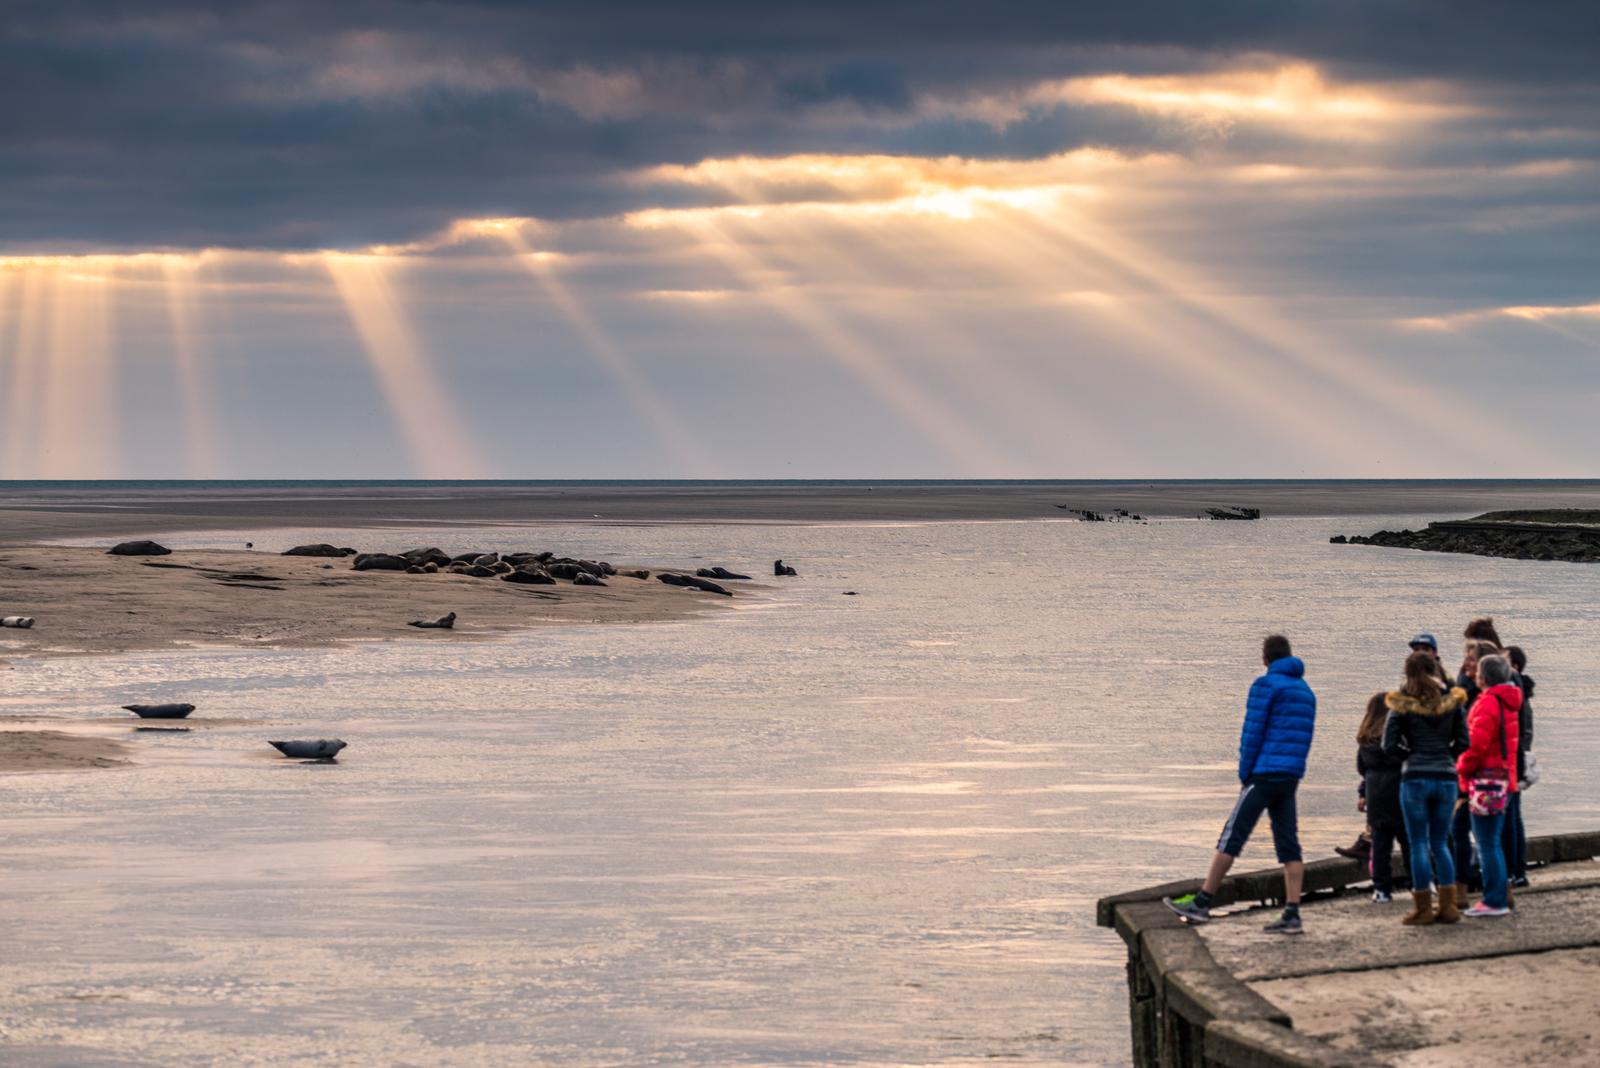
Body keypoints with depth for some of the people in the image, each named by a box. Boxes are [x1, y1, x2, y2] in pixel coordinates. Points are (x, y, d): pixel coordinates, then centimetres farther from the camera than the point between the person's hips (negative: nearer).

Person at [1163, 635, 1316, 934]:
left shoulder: (1265, 685, -6)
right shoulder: (1306, 691, 17)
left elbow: (1252, 732, -9)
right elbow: (1305, 738, 17)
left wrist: (1245, 775, -3)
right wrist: (1294, 776, 15)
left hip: (1264, 775, -7)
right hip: (1291, 777, 7)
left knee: (1232, 837, -4)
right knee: (1288, 845, 4)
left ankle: (1201, 903, -3)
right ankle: (1292, 915, -3)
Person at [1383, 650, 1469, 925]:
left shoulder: (1401, 705, -3)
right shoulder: (1451, 702, 4)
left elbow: (1390, 746, -6)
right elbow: (1463, 742, 3)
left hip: (1415, 778, -3)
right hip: (1446, 777, 3)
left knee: (1419, 844, 3)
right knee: (1440, 844, 13)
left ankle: (1423, 908, 2)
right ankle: (1448, 906, 8)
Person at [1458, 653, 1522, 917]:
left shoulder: (1488, 704, -16)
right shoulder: (1508, 702, 14)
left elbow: (1477, 745, -21)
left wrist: (1462, 768, -5)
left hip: (1486, 779, -9)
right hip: (1504, 777, 10)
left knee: (1487, 843, -5)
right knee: (1492, 842, 17)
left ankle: (1494, 901, -4)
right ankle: (1500, 897, 20)